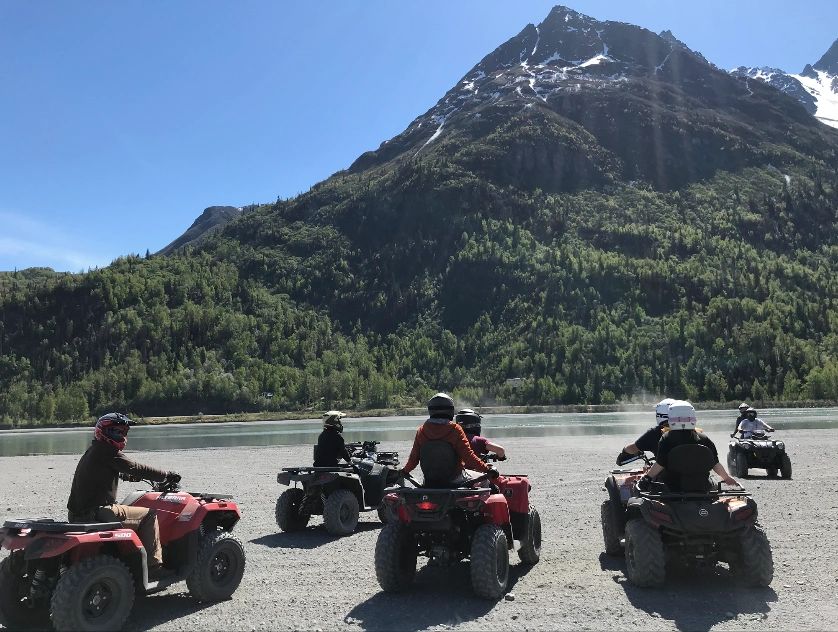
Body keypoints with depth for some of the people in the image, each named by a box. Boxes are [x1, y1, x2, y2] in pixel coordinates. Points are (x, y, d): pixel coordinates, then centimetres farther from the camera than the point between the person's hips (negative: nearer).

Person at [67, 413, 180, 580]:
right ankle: (154, 566, -7)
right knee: (149, 515, -5)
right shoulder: (107, 452, -12)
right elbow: (136, 469, -13)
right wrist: (167, 475, -5)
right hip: (97, 514, -10)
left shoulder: (93, 451, 18)